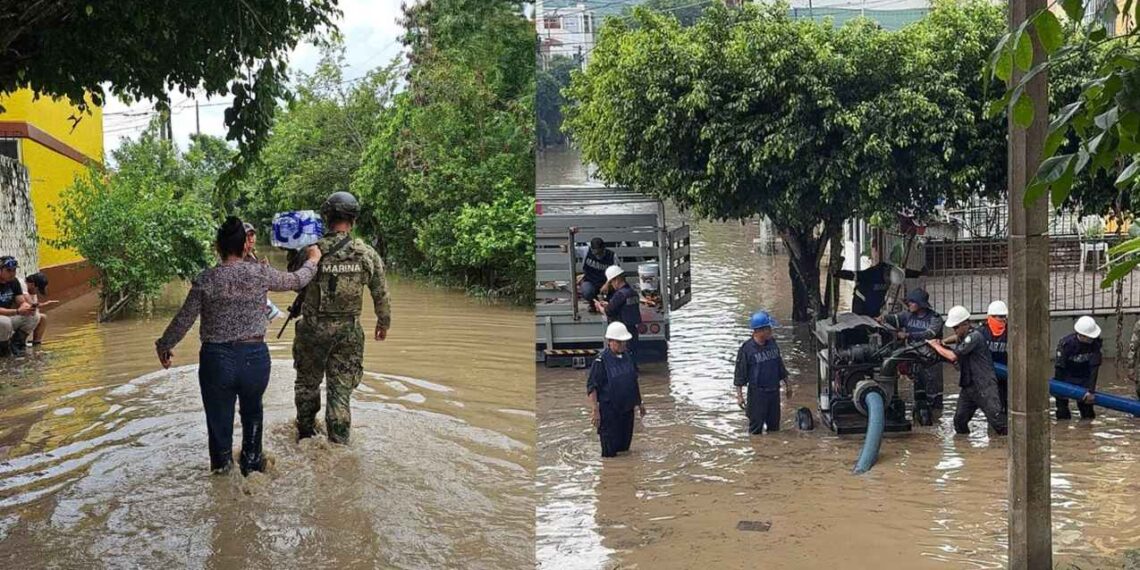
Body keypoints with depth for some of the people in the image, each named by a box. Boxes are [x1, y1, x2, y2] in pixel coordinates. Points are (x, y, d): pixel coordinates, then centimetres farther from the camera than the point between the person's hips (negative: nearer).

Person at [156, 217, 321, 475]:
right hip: (255, 356, 1)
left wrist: (164, 345, 15)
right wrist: (313, 260, 30)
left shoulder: (205, 279, -6)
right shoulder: (260, 274, -5)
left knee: (219, 418, 13)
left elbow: (184, 319, -2)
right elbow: (297, 280, 10)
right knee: (252, 411, 25)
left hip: (216, 359, -1)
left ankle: (222, 465, 25)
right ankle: (252, 462, 34)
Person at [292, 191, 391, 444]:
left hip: (313, 328, -1)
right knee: (340, 389, 7)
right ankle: (338, 445, 8)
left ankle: (306, 435, 33)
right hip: (348, 331, 1)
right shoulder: (368, 254, -6)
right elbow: (381, 294, 2)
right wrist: (384, 322, 18)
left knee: (307, 382, 19)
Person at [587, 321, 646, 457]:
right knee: (610, 451, 0)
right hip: (609, 410, -6)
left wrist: (639, 402, 21)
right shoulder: (601, 361, -16)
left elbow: (634, 380, 19)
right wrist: (594, 410, -19)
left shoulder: (628, 356, 5)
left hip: (627, 408, 6)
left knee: (624, 447, 16)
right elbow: (591, 387, -15)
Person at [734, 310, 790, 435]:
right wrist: (739, 395, -12)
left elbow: (780, 366, 17)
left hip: (774, 391, 6)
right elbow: (740, 374, -10)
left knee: (774, 425, 15)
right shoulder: (747, 348, -14)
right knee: (756, 426, 2)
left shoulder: (772, 343, 4)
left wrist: (787, 385, 20)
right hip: (757, 393, -6)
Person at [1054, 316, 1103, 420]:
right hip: (1066, 376, -2)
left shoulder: (1095, 343, -20)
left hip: (1084, 379, 2)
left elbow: (1094, 368, -21)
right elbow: (1059, 367, -21)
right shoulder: (1066, 344, -27)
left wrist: (1091, 391, -24)